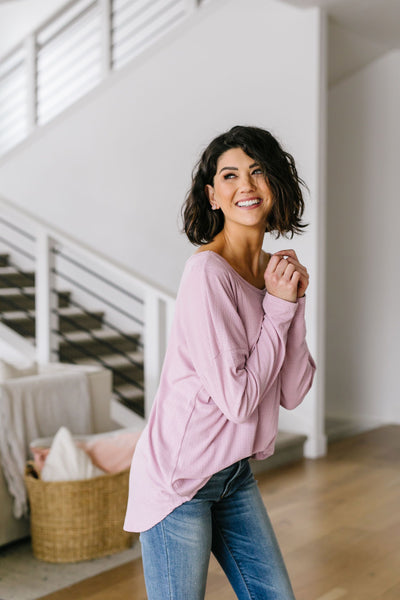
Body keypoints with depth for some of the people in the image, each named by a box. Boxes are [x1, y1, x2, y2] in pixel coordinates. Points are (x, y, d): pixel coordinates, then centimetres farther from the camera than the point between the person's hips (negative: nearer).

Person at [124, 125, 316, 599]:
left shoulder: (274, 271, 5)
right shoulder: (207, 272, -20)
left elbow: (292, 393, 2)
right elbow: (237, 398, -22)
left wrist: (294, 301, -8)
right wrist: (278, 308, -15)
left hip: (235, 472, 8)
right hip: (179, 475, -8)